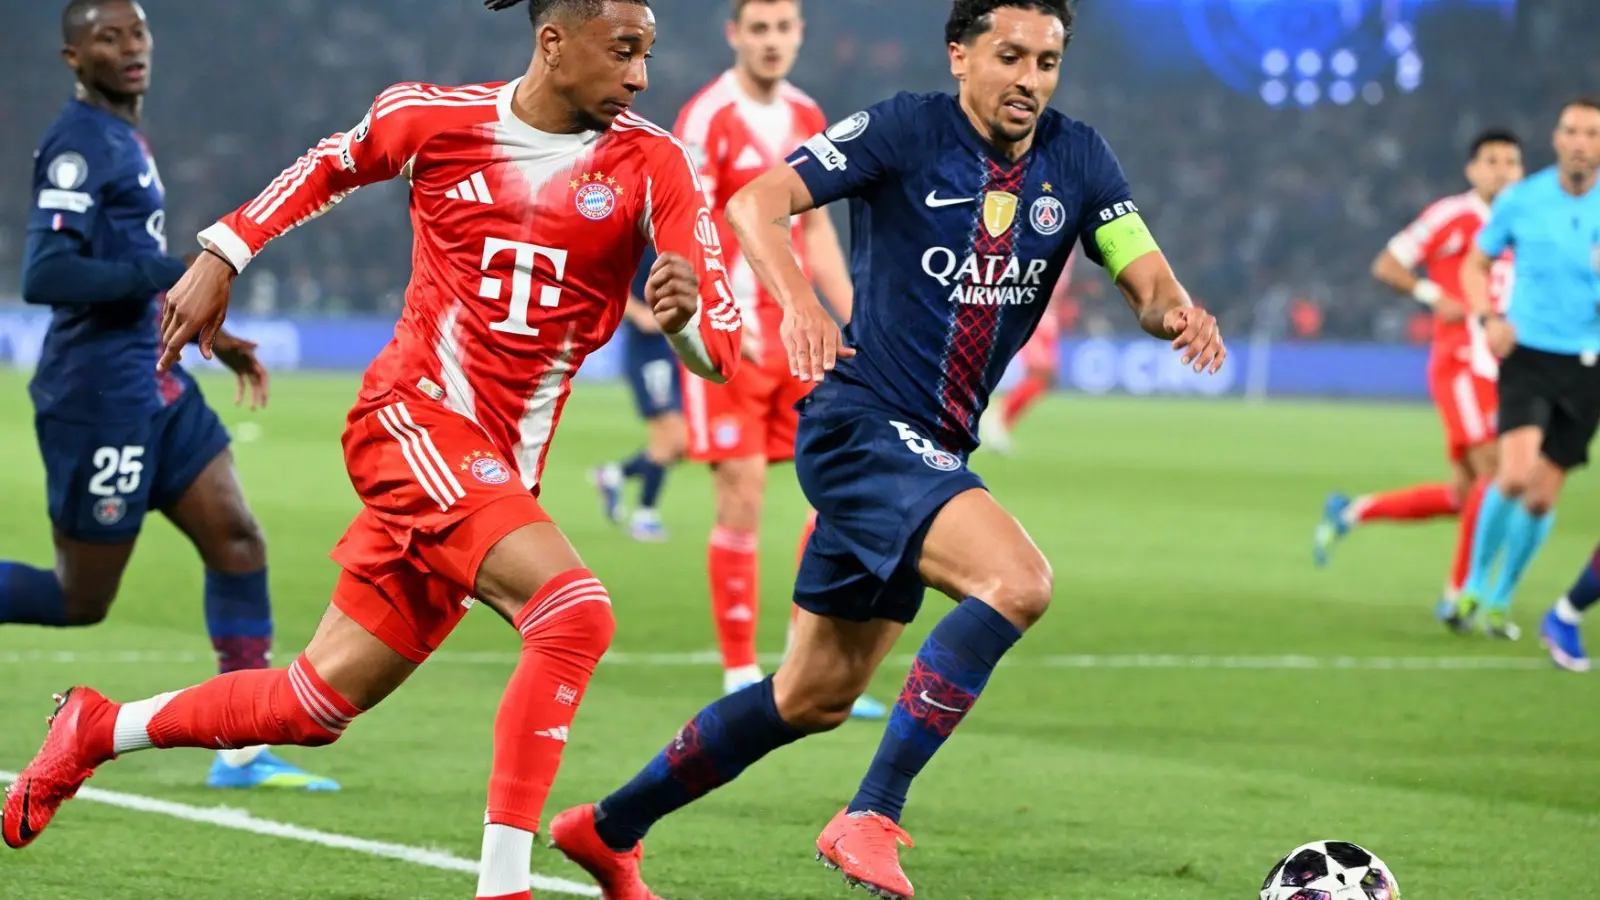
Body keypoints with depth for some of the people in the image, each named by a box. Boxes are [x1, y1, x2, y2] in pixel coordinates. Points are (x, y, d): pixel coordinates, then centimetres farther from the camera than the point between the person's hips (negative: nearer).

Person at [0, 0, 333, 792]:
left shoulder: (123, 139, 15)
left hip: (154, 384, 9)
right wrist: (173, 276, -22)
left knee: (236, 539, 3)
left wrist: (211, 337, 23)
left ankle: (244, 750, 5)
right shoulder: (79, 144, -16)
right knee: (81, 600, -2)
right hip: (99, 393, -9)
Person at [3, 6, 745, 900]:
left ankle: (97, 730, 33)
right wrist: (222, 257, 18)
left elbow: (721, 346, -11)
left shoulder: (654, 165, -4)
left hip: (500, 471, 4)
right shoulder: (430, 119, -4)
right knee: (574, 610, -28)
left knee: (315, 706, 9)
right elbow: (328, 168, 19)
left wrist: (689, 317, -33)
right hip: (413, 415, -4)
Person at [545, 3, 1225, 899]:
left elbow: (1146, 277, 0)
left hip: (935, 449, 8)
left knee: (816, 697, 15)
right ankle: (873, 818, -23)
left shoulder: (1077, 160, 4)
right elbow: (757, 201, -17)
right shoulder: (907, 132, -11)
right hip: (862, 422, -7)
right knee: (1018, 580, -29)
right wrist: (798, 298, -35)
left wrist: (1177, 313, -24)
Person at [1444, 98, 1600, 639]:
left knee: (1543, 497, 4)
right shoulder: (1520, 201, -3)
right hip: (1527, 353, -1)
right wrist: (1488, 319, -6)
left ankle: (1500, 600, 25)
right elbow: (1476, 265, 12)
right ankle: (1474, 584, -1)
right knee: (1516, 474, -22)